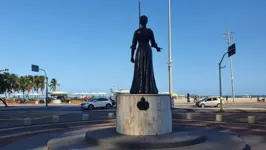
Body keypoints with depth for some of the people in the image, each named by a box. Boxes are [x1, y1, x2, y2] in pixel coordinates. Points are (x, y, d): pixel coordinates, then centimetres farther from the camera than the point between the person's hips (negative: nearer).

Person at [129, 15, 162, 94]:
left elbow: (133, 45, -4)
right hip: (148, 51, 1)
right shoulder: (150, 31, 0)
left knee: (138, 71, 0)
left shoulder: (136, 32, -1)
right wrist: (157, 48, 25)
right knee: (148, 70, 1)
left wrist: (132, 56, 1)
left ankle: (138, 90, -6)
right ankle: (148, 89, -4)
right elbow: (153, 43, 2)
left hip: (139, 51, 0)